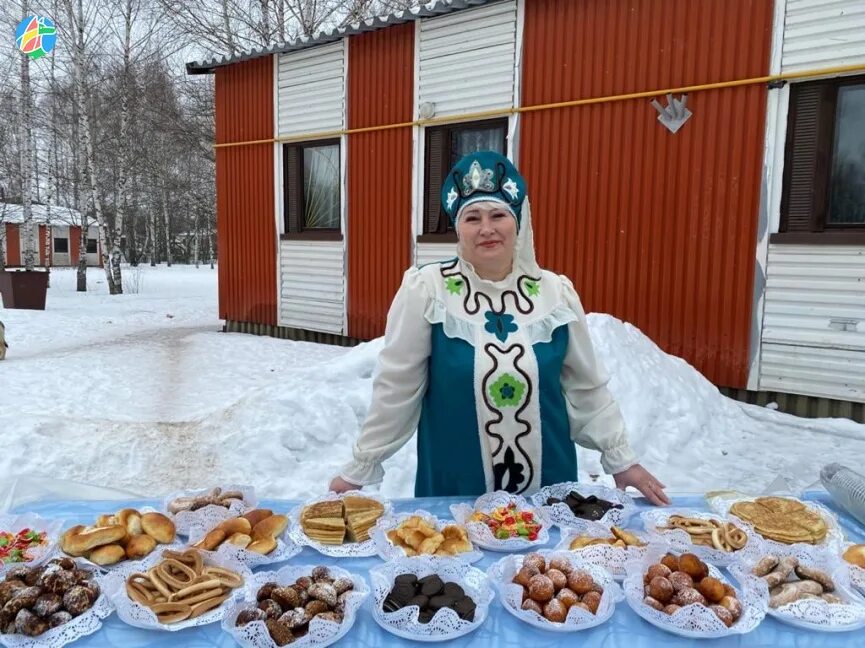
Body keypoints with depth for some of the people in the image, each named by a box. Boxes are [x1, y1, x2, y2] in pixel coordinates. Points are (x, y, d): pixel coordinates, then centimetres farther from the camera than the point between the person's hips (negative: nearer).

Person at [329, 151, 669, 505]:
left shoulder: (556, 292, -2)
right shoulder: (426, 290, -12)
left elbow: (586, 389, 5)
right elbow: (396, 389, -8)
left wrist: (621, 460, 7)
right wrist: (360, 468, -5)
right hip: (452, 488, -2)